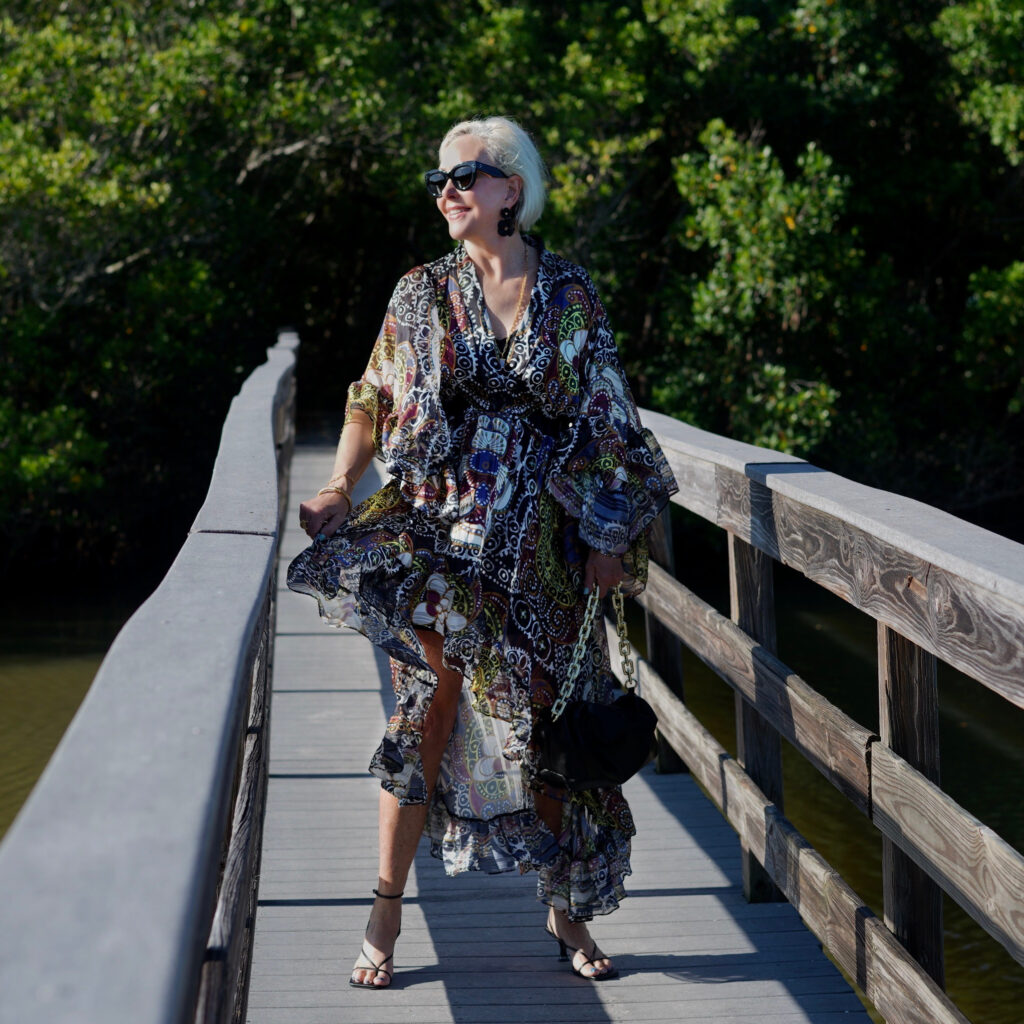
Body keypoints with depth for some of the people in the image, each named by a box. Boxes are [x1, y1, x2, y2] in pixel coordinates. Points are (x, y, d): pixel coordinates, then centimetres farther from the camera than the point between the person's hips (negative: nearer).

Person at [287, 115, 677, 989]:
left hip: (542, 546, 1)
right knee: (430, 708, -6)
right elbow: (373, 405, 6)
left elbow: (606, 424, 5)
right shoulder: (422, 294, 4)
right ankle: (386, 913, 3)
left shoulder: (570, 294, 3)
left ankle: (568, 910, 19)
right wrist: (340, 487, -10)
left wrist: (608, 536, 1)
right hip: (438, 534, 0)